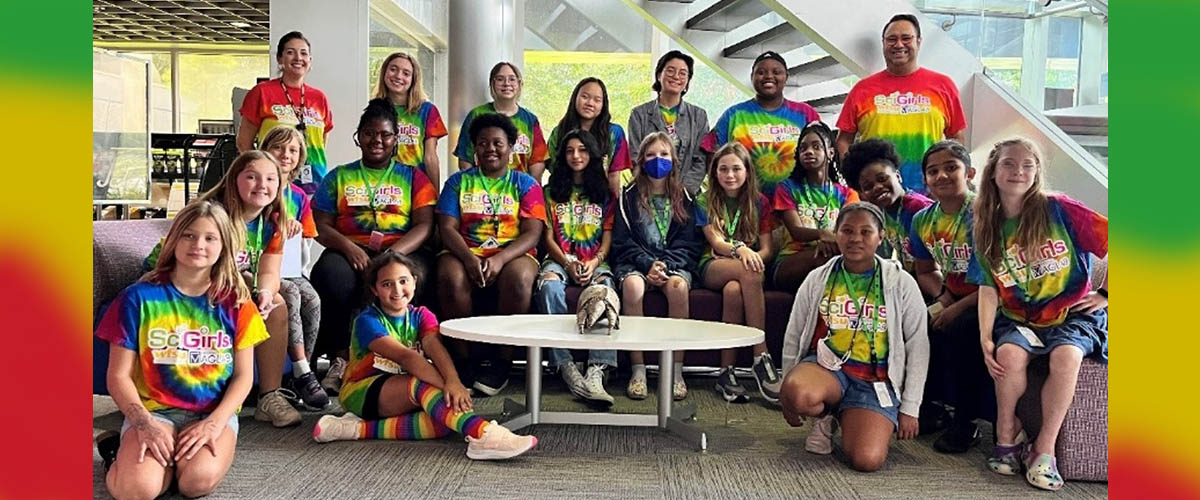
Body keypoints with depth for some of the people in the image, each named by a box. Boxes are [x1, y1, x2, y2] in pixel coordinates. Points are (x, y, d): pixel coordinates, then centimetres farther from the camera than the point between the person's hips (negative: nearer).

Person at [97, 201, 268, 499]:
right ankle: (132, 449, 5)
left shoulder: (235, 302, 3)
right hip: (153, 410, 0)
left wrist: (215, 422, -14)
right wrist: (144, 424, -17)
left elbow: (243, 377, 3)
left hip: (215, 412, 0)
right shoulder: (140, 297, -1)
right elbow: (119, 376, -1)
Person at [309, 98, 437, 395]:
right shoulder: (339, 177, 21)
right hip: (349, 251, 1)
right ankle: (341, 357, -26)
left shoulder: (413, 177, 18)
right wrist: (347, 246, -12)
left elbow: (424, 225, 4)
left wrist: (392, 255, -15)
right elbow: (321, 226, 11)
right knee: (332, 274, -35)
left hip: (402, 251, -1)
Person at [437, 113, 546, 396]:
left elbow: (532, 233, -1)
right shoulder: (459, 181, 15)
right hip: (465, 253, 1)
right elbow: (447, 228, 3)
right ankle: (464, 358, -19)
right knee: (450, 278, -34)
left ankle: (503, 361, -20)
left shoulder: (525, 184, 11)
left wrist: (500, 259, -20)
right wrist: (469, 259, -19)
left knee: (518, 279, -36)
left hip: (513, 254, -1)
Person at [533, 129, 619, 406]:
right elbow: (548, 236, 8)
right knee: (549, 285, -38)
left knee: (605, 288, -37)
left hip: (595, 261, 0)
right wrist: (567, 263, -10)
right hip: (559, 259, 0)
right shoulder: (552, 192, 18)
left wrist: (595, 262, -11)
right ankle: (565, 365, -42)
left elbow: (608, 236, 10)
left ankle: (597, 371, -49)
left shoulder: (605, 193, 18)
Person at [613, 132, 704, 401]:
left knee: (678, 285, -35)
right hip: (635, 262, 0)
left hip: (675, 263, 1)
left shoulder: (683, 198, 14)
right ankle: (638, 370, -31)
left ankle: (676, 371, -29)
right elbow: (622, 242, 2)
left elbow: (689, 243, 6)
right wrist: (648, 264, -14)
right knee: (632, 285, -36)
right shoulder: (629, 196, 10)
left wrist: (667, 266, -13)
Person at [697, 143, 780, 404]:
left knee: (734, 290, -39)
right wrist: (740, 250, -28)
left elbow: (768, 249, 8)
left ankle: (727, 372, -35)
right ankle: (761, 357, -39)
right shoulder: (706, 201, 10)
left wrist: (754, 257, -16)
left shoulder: (759, 202, 15)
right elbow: (716, 242, -6)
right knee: (748, 273, -39)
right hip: (713, 267, -1)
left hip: (748, 266, 2)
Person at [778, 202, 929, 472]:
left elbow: (918, 348, 6)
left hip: (875, 381, -1)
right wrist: (788, 392, 13)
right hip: (825, 366, 1)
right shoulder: (817, 279, 7)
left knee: (868, 460, -26)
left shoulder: (901, 284, 4)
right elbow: (793, 338, 13)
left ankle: (847, 420, 11)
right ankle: (824, 417, 2)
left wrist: (910, 408, 3)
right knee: (799, 396, -37)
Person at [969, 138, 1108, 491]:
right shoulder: (986, 227, 4)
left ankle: (1043, 450, -20)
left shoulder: (1059, 210, -7)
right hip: (1019, 317, 2)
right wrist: (985, 339, -11)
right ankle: (1007, 434, -6)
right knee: (1009, 353, -30)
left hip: (1073, 312, -2)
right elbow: (988, 287, 0)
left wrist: (1105, 294, -6)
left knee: (1066, 355, -33)